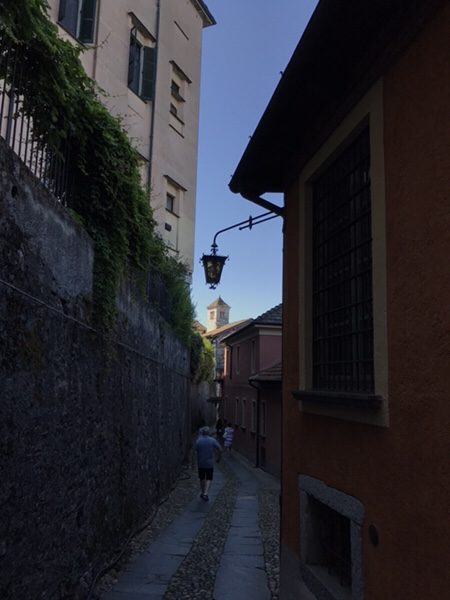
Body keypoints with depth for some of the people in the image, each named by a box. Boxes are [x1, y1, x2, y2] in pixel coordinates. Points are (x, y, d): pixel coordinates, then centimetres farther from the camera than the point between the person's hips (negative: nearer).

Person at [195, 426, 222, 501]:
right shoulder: (213, 440, -9)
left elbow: (196, 450, 7)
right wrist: (218, 458, 8)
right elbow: (220, 450, -9)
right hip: (210, 463, -1)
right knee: (208, 479, 8)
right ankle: (205, 493, -9)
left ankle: (203, 493, 29)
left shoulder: (198, 441, -9)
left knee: (202, 478, 18)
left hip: (200, 463, 1)